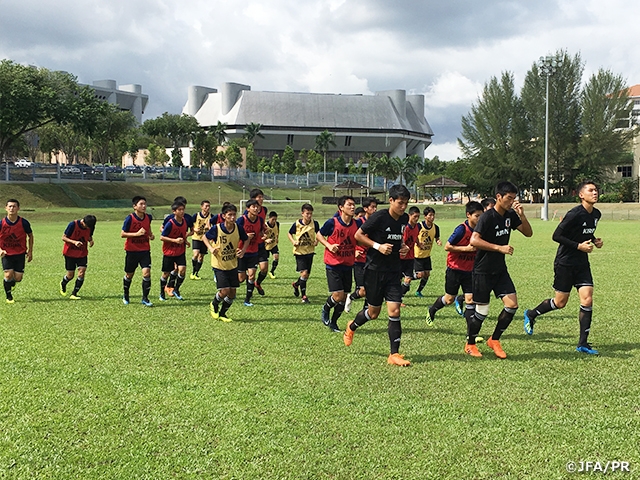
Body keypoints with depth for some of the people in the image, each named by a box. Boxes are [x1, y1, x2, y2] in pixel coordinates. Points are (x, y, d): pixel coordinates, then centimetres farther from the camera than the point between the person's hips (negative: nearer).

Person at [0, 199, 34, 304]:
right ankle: (9, 297, 9)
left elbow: (30, 235, 6)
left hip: (20, 253, 1)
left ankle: (11, 283, 36)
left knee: (18, 278, -3)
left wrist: (30, 252, 5)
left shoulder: (24, 223, -11)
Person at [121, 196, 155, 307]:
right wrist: (137, 233, -23)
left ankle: (145, 298, -1)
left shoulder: (148, 217, -1)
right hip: (132, 250, -2)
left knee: (146, 273, -12)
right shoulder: (130, 218, -14)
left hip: (145, 250, 3)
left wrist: (151, 235, 1)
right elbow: (122, 234, -12)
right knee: (129, 274, 12)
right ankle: (126, 295, 36)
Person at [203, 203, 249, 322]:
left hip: (233, 265, 4)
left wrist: (243, 250, -8)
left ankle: (222, 313, 28)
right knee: (225, 290, -12)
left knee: (232, 292, 5)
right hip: (219, 265, -4)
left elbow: (246, 239, 9)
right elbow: (205, 237, 0)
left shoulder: (238, 228, -9)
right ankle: (214, 305, 21)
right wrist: (210, 248, -17)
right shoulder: (216, 228, -17)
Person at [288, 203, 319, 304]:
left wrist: (317, 240, -8)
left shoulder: (314, 223, -6)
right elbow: (289, 233, 7)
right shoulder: (297, 224, -9)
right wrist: (293, 241, -10)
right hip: (299, 251, -3)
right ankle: (304, 296, -3)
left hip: (310, 251, 3)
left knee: (306, 275, 10)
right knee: (304, 273, -16)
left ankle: (296, 284, 43)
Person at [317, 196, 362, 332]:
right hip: (333, 265, -4)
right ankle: (325, 309, 21)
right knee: (338, 295, -12)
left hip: (348, 266, 4)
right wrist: (329, 245, -15)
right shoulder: (332, 222, -13)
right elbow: (319, 235, 0)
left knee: (344, 298, 8)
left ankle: (333, 322, 29)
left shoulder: (357, 224, -3)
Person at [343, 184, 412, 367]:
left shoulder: (404, 219, 3)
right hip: (375, 269, -4)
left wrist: (403, 247, 2)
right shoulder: (379, 217, -15)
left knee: (394, 311, -6)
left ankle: (394, 354, -1)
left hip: (394, 271, 4)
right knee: (373, 312, 7)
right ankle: (351, 327, 40)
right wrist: (378, 246, -19)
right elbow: (358, 235, -8)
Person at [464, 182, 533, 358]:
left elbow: (528, 233, 8)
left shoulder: (510, 215, 5)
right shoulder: (488, 217, -17)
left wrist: (522, 215, -9)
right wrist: (499, 247, -26)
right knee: (482, 311, -1)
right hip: (483, 271, -7)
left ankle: (494, 340, 15)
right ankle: (470, 344, 21)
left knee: (512, 305, -3)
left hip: (500, 269, 7)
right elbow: (474, 240, -26)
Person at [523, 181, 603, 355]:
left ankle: (583, 343, 3)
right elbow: (556, 236, -17)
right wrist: (579, 246, -21)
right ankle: (531, 315, 28)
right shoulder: (575, 214, -19)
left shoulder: (596, 214, 6)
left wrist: (594, 240, 3)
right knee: (560, 302, 2)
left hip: (582, 263, 6)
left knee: (587, 300, -4)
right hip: (565, 263, -6)